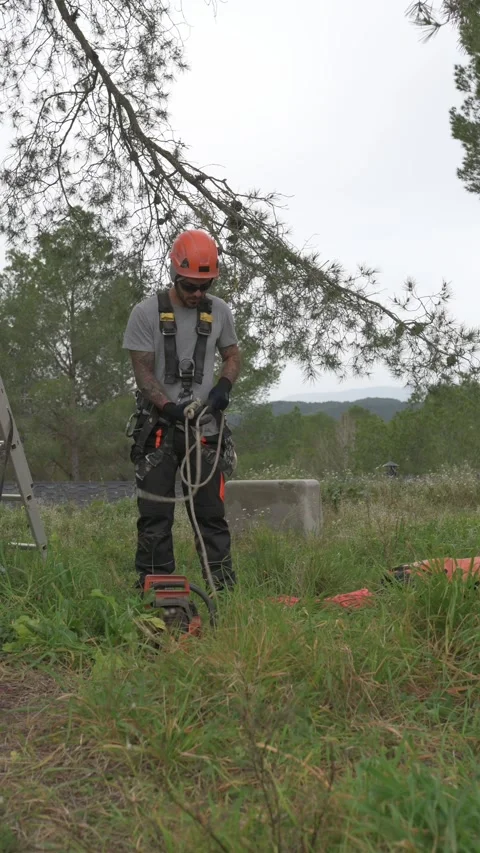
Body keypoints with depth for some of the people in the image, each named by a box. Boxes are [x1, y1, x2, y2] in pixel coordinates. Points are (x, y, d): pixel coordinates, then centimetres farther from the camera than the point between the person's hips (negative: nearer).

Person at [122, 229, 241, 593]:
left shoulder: (220, 311, 5)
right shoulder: (147, 312, -5)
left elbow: (232, 356, 17)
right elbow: (143, 370, -6)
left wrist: (224, 385, -5)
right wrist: (168, 406, -21)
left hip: (205, 428, 2)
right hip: (157, 428, -2)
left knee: (211, 511, 4)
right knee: (155, 513, 0)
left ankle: (224, 588, 11)